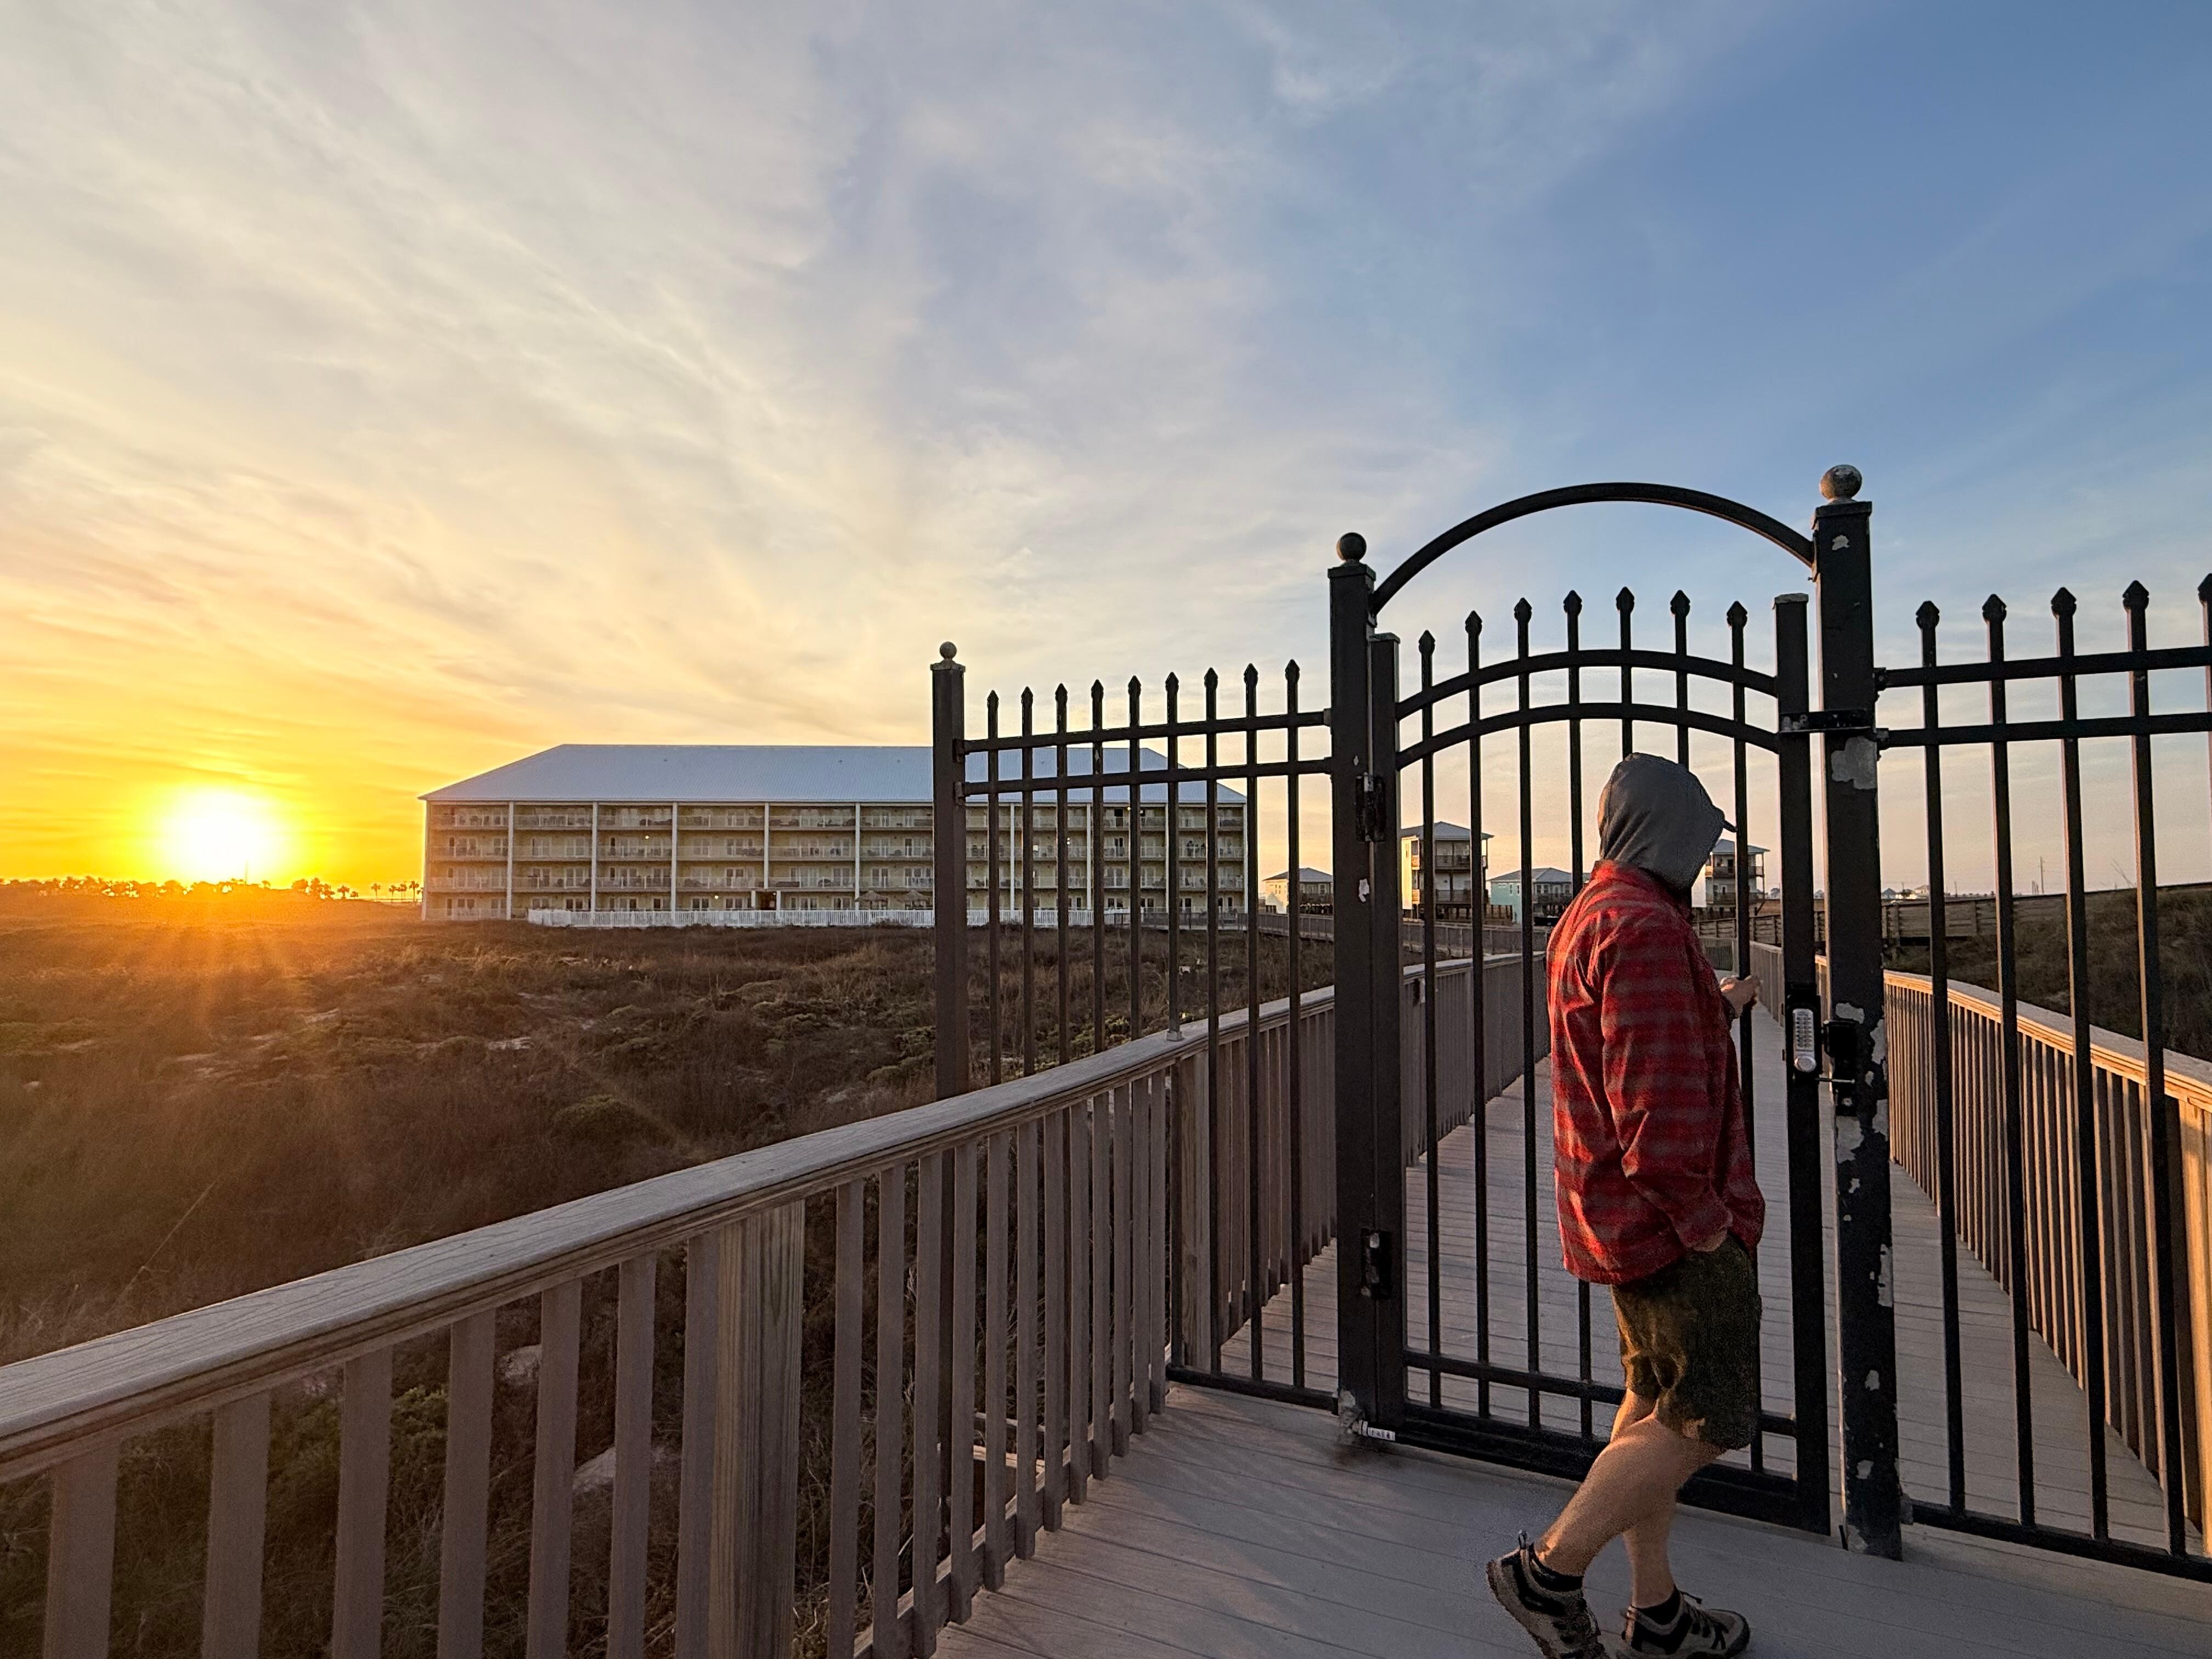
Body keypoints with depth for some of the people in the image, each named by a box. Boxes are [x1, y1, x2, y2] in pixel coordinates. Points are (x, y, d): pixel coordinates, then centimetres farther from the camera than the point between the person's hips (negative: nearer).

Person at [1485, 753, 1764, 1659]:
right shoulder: (1645, 927, -23)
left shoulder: (1588, 917, 11)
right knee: (1705, 1421, 2)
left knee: (1655, 1400, 18)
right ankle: (1549, 1570, 10)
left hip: (1621, 1209, 10)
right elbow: (1661, 1101, -28)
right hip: (1668, 1216, -10)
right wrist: (1704, 1218, -17)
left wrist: (1718, 1006, 36)